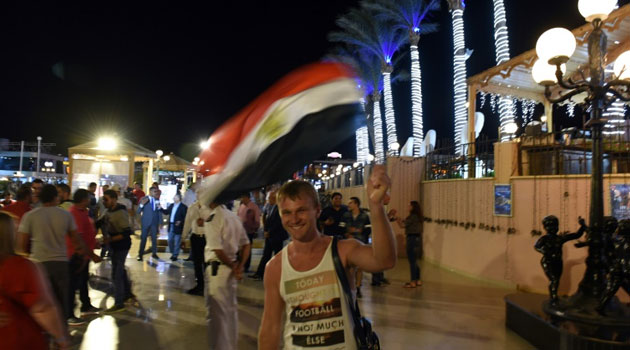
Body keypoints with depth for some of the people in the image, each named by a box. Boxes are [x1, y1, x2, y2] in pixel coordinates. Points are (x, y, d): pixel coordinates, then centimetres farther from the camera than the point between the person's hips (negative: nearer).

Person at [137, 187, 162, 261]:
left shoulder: (157, 200, 4)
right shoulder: (144, 199, -5)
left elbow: (159, 212, 8)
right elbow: (138, 211, -8)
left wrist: (160, 223, 4)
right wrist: (142, 204, -26)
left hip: (155, 222, 3)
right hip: (146, 222, -3)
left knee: (154, 238, 9)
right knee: (143, 238, 1)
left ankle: (154, 253, 21)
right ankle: (140, 254, 9)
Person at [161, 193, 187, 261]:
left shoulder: (183, 207, -11)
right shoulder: (171, 205, 10)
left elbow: (185, 217, -14)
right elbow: (166, 212, 17)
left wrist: (180, 221, -27)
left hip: (178, 227, -7)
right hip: (171, 226, 7)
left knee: (177, 242, 2)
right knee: (170, 241, 13)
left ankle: (175, 256, 12)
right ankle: (172, 253, 30)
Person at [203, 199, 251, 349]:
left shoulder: (212, 219, -17)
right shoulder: (233, 216, 7)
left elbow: (218, 250, -22)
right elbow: (246, 244, 7)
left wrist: (233, 267, -10)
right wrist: (240, 266, 1)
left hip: (217, 269, -8)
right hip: (231, 269, 8)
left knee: (216, 313, 4)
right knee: (230, 310, 20)